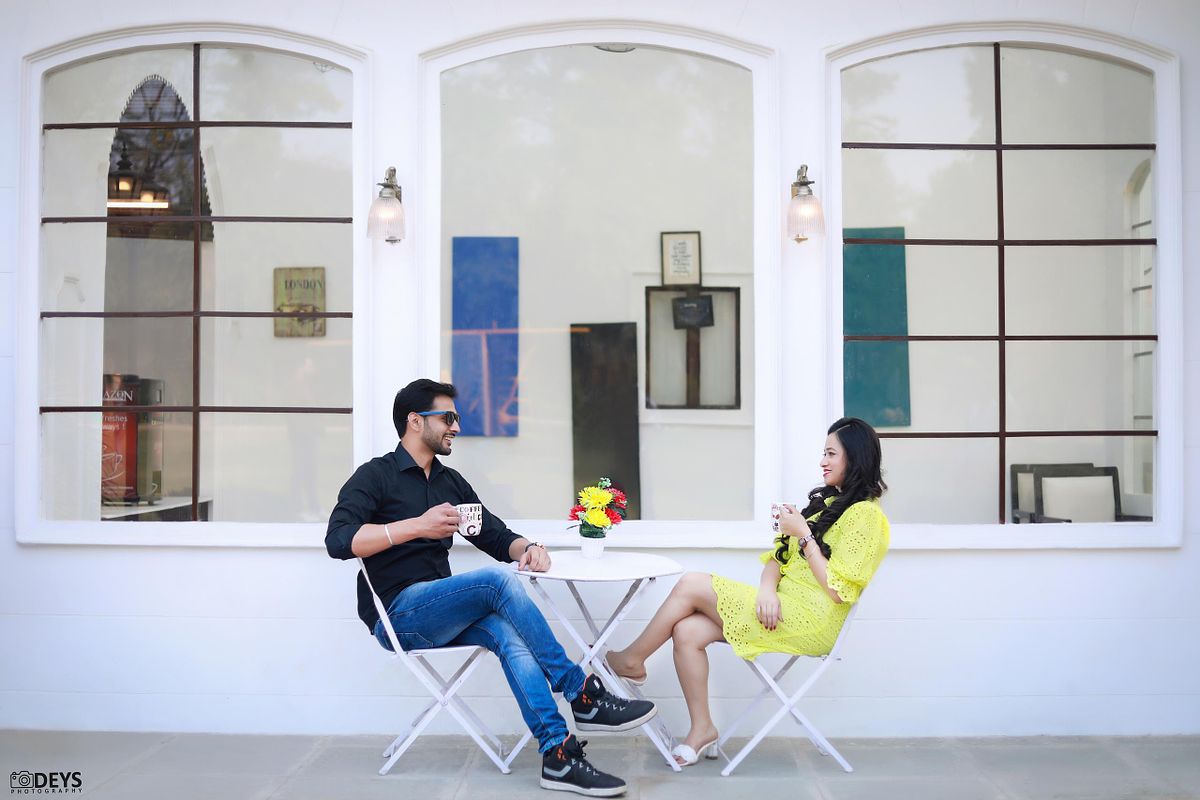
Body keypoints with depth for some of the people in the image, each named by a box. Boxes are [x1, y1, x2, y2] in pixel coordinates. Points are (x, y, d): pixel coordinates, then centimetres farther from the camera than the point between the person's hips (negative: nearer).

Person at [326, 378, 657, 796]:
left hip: (440, 612, 6)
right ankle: (582, 695, -23)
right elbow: (338, 540, -17)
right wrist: (418, 526, -23)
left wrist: (526, 547, -7)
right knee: (499, 581, -30)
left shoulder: (450, 481, 18)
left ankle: (558, 754, -36)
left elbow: (497, 538, 18)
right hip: (396, 613, -6)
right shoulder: (376, 476, -1)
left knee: (508, 632, -29)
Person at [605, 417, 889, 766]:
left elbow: (836, 590, -16)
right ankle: (702, 730, -2)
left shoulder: (865, 514, -8)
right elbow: (779, 556, 15)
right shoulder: (829, 501, 21)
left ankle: (632, 660, 5)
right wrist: (767, 588, -6)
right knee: (686, 631, -12)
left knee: (691, 584, -13)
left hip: (810, 621, -9)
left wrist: (803, 534, -15)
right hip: (780, 606, 9)